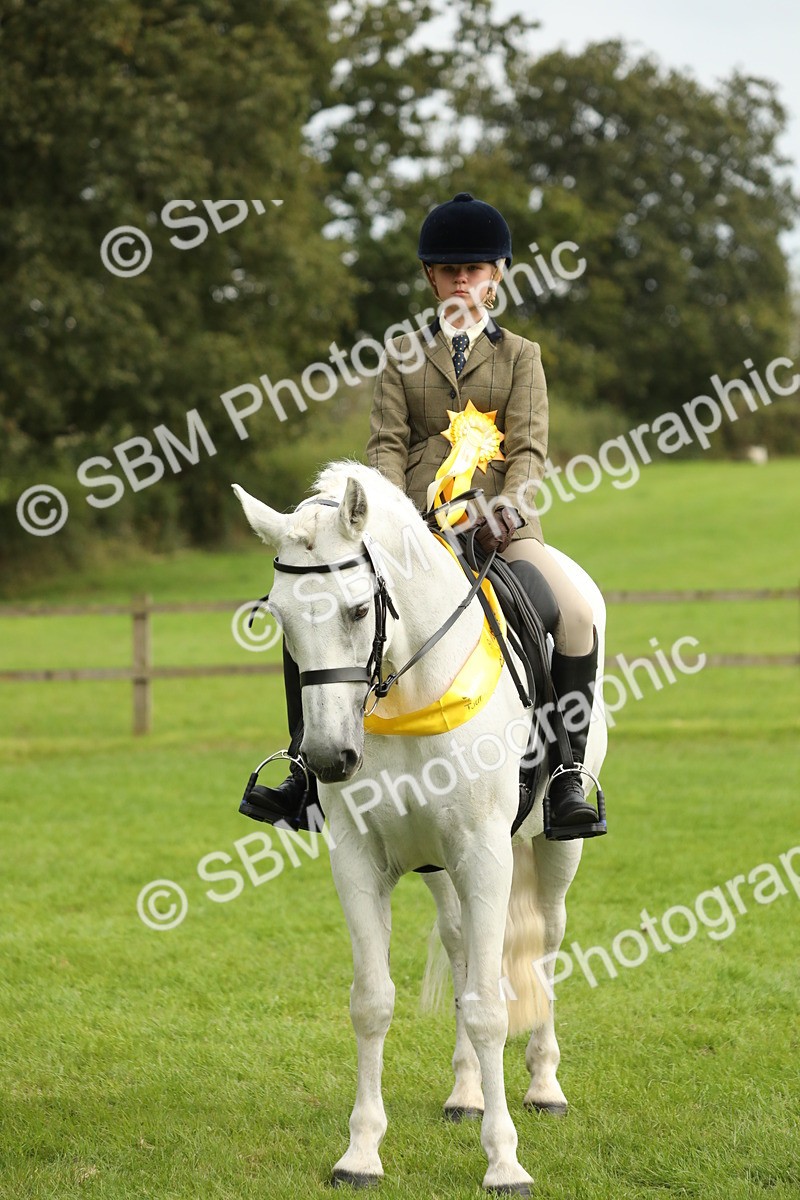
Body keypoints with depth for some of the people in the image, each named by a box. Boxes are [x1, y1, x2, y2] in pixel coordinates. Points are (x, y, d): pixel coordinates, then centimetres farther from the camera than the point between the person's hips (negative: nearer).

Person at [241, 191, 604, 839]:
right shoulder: (402, 355, 15)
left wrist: (509, 507, -19)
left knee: (577, 616, -29)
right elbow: (387, 443, 5)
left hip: (499, 527, -1)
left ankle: (567, 774, -20)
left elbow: (529, 446, 1)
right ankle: (308, 772, -10)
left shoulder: (521, 356, 13)